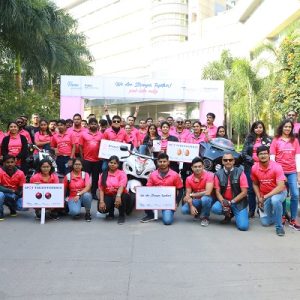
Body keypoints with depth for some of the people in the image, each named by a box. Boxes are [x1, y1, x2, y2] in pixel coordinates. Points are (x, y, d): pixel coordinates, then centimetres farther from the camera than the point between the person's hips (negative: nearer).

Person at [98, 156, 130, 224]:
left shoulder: (122, 173, -2)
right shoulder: (103, 174, 7)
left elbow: (122, 186, -20)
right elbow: (101, 189, 0)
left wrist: (118, 196, -39)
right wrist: (101, 201, -16)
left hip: (120, 195, -2)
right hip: (108, 196, 2)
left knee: (123, 197, -38)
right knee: (101, 208, -27)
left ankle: (121, 215, -8)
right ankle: (111, 213, 13)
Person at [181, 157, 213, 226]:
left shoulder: (209, 175, -20)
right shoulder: (189, 179, -7)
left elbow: (208, 192, -28)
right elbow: (187, 195, -6)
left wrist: (192, 195, -21)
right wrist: (191, 206, -25)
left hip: (207, 199, -3)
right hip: (196, 201, 4)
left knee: (205, 198, -38)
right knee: (184, 210, -22)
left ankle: (205, 217, -8)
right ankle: (198, 212, 13)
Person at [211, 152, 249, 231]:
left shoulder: (240, 172, -8)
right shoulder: (218, 174, -3)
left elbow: (244, 192, -10)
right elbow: (217, 192, -2)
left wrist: (231, 202, -17)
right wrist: (223, 202, -21)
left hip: (238, 202, -2)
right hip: (224, 201, 3)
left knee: (243, 226, -20)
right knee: (215, 208, -29)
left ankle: (236, 213, 16)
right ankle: (229, 214, 5)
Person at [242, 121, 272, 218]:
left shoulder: (268, 139, 8)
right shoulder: (248, 139, 10)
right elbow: (244, 153, 3)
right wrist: (252, 161, -9)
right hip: (250, 166, 1)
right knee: (251, 189, 2)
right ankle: (251, 211, 10)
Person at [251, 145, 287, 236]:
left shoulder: (277, 167, -21)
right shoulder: (254, 168, -10)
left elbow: (281, 186, -25)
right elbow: (255, 184, 5)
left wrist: (265, 196, -28)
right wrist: (259, 198, -6)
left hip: (279, 192, -3)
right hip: (264, 196, 4)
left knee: (274, 200, -40)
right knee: (265, 222, -2)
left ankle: (279, 226, -20)